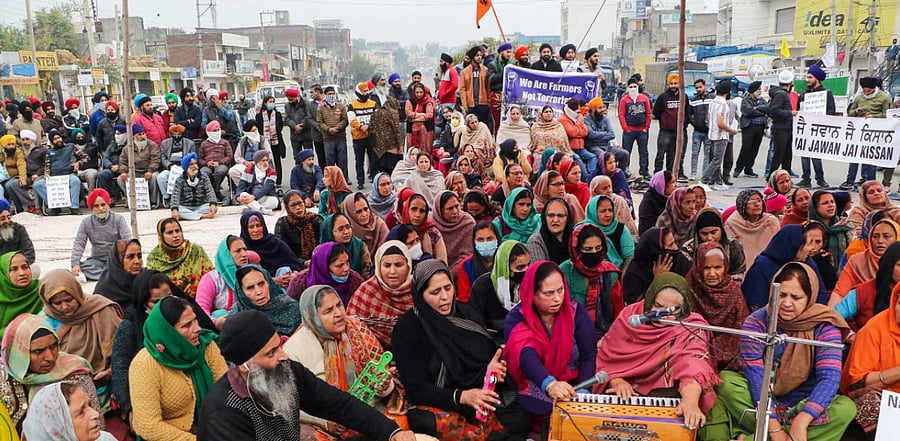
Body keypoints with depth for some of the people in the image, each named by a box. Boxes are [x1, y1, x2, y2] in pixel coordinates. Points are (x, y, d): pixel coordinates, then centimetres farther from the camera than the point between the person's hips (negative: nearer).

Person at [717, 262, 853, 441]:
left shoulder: (824, 326, -10)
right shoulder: (756, 322, -10)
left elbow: (829, 378, -21)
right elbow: (756, 376, -19)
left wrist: (800, 422, -35)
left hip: (805, 406, 1)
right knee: (726, 380, -24)